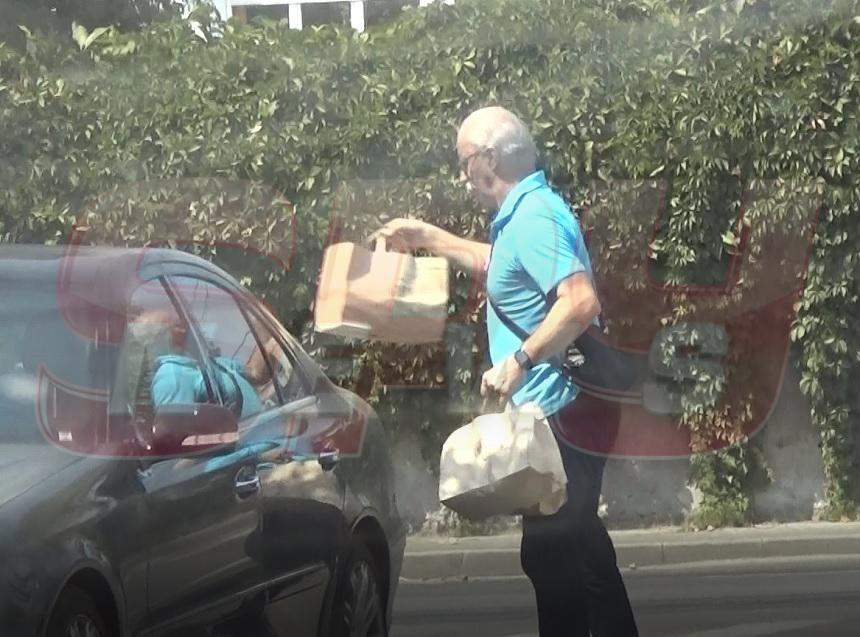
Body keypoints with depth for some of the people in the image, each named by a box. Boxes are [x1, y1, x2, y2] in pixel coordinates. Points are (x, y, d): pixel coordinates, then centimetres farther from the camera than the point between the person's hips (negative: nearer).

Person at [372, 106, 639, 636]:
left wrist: (520, 360, -27)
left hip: (556, 411, -11)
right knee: (577, 546, 15)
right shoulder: (527, 213, 16)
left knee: (553, 553, -9)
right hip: (562, 410, 11)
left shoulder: (533, 219, -17)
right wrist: (430, 238, 44)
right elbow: (505, 266, 39)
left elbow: (581, 300, -30)